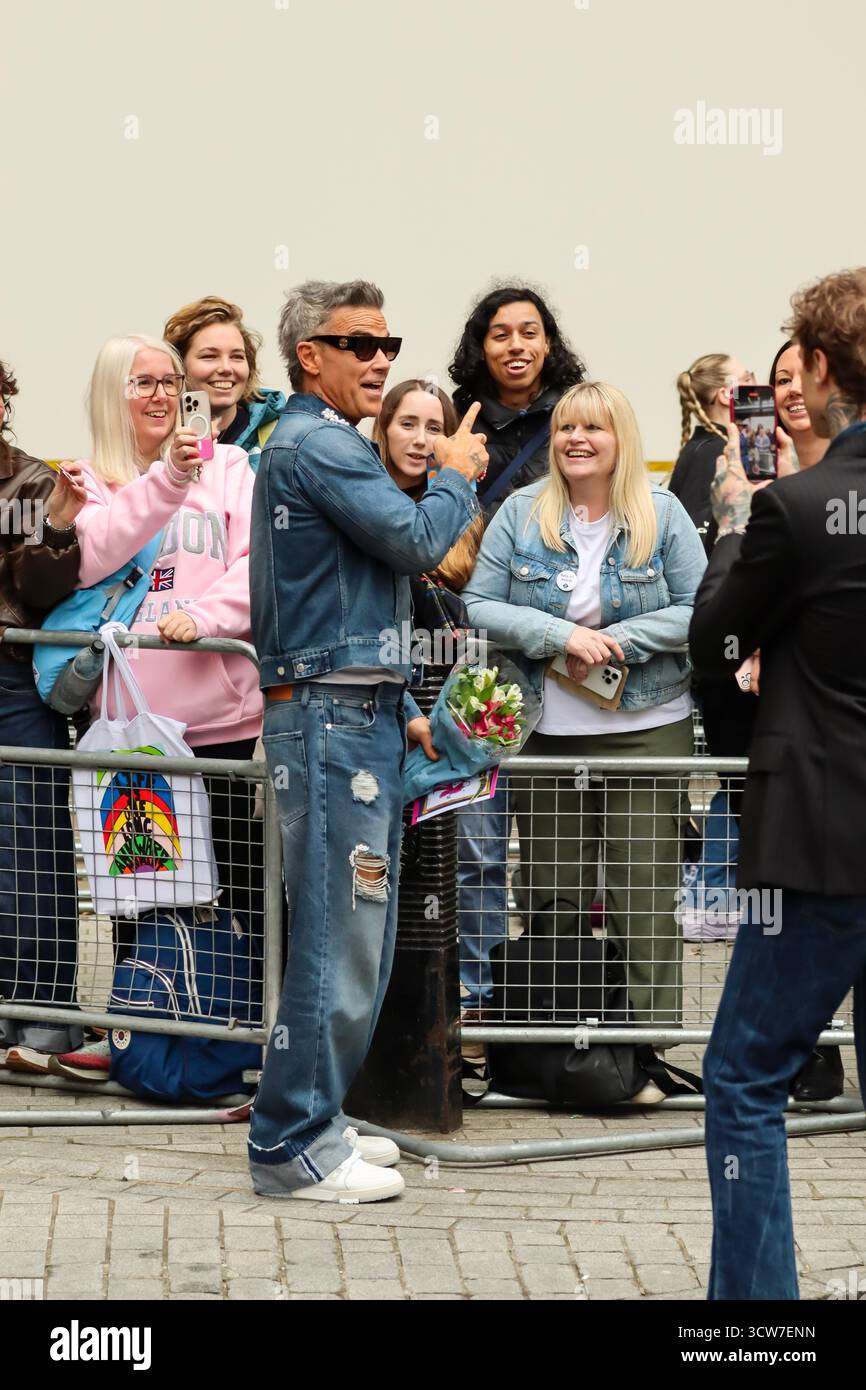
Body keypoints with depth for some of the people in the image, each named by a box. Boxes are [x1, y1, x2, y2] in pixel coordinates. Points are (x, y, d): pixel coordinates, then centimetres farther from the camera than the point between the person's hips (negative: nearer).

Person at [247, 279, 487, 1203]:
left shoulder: (317, 443, 22)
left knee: (349, 935, 14)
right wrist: (458, 475, -1)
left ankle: (309, 1122, 20)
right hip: (331, 717, -11)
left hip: (354, 714, 11)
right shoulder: (316, 444, -12)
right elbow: (418, 541, -20)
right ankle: (293, 1145, -6)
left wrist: (400, 708, 22)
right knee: (339, 936, -9)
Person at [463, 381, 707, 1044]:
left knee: (647, 899, -4)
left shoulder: (662, 514, 2)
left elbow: (698, 612, -1)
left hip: (647, 728, -1)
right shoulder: (521, 513, 4)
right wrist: (562, 635, -15)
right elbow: (479, 606, -1)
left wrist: (615, 641, -13)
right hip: (547, 733, 2)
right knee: (552, 902, 7)